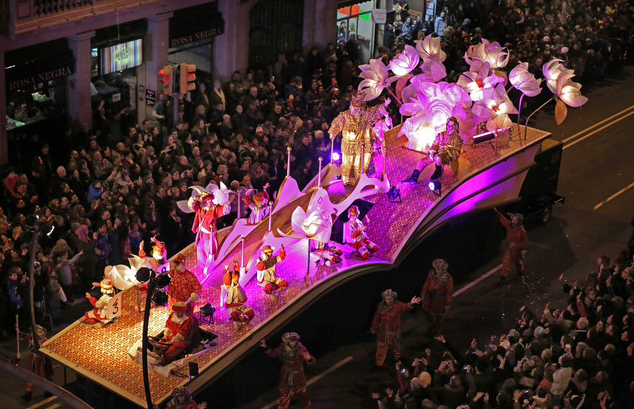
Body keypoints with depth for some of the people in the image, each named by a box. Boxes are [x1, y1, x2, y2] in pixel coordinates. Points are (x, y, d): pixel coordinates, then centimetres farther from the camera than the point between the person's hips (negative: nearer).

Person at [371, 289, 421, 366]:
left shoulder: (397, 305, -22)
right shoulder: (381, 306, -13)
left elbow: (405, 307, -42)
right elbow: (376, 318, -1)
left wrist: (410, 304, -66)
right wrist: (374, 329, 9)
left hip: (394, 331, -2)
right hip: (382, 332, 2)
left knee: (395, 346, 22)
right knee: (381, 347, 16)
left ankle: (397, 359, 50)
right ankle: (379, 363, 36)